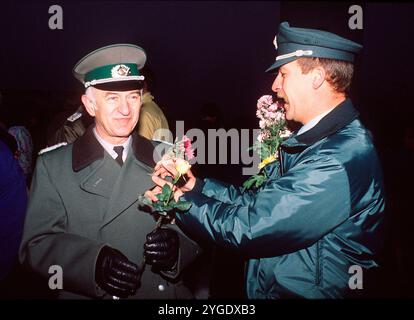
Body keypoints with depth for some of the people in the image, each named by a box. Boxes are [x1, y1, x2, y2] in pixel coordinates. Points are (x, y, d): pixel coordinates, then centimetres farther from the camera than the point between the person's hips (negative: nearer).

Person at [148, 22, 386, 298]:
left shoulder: (339, 161, -28)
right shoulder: (315, 139, 2)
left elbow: (248, 227, -27)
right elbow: (260, 202, 2)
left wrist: (182, 200, -13)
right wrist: (197, 186, -5)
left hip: (307, 291, -7)